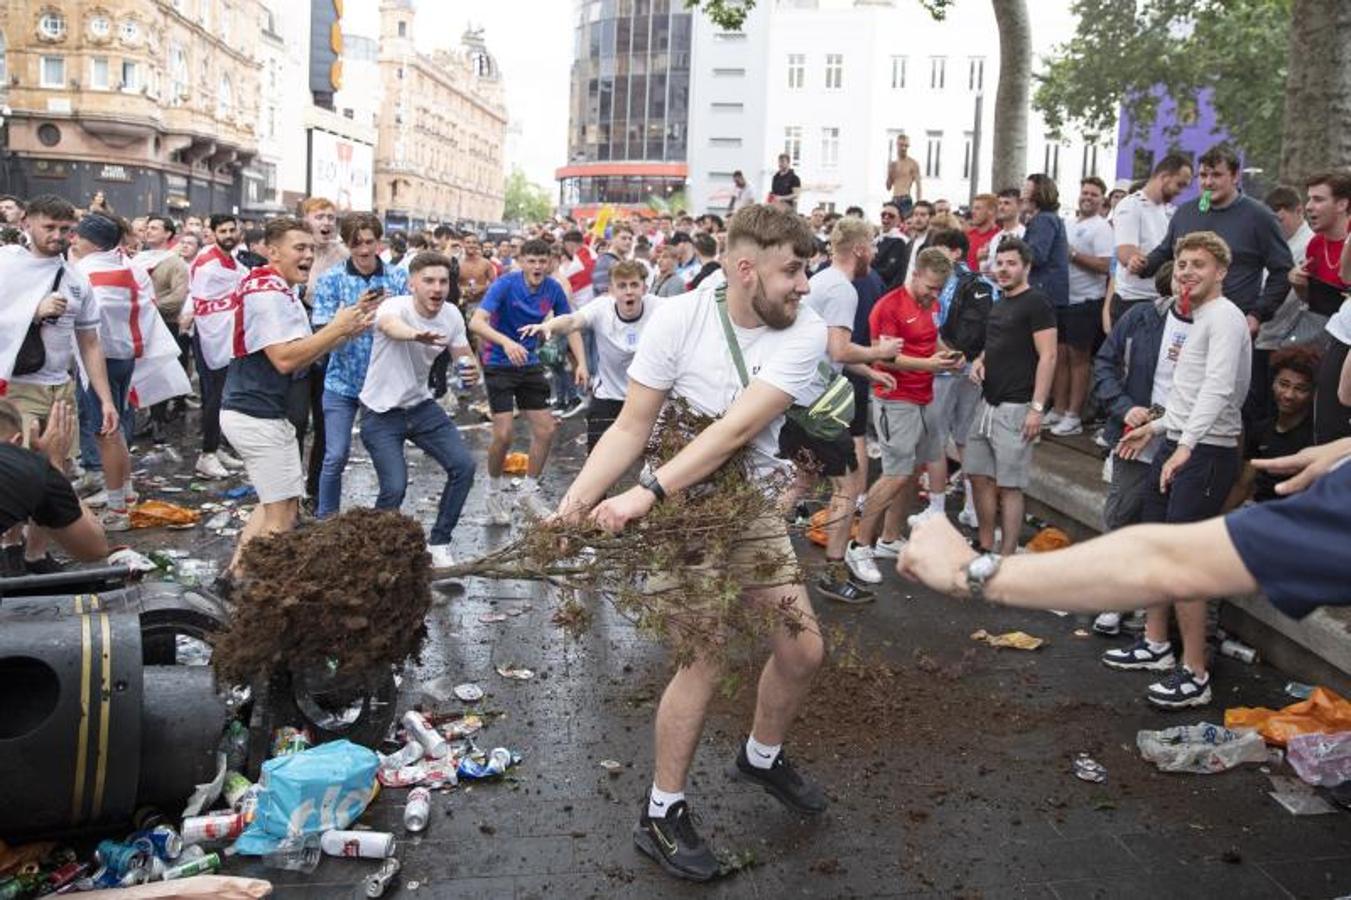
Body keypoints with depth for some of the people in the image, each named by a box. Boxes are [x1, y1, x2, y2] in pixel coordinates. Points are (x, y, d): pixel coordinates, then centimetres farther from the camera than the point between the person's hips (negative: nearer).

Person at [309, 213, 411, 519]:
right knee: (335, 457, -3)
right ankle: (325, 521, 14)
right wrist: (356, 310, -25)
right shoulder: (330, 280, -3)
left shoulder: (399, 277, 0)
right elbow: (323, 332, -10)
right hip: (342, 382, -1)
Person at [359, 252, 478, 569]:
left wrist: (471, 372, -23)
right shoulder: (394, 306, -24)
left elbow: (465, 358, 4)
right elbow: (390, 325, -49)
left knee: (463, 465, -6)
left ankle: (438, 543, 12)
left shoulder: (452, 315, -6)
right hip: (381, 412, -5)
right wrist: (416, 334, -74)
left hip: (420, 405, 6)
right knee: (395, 487, -17)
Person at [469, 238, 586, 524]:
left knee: (546, 430, 3)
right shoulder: (505, 284, -18)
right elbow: (476, 322, -30)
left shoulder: (553, 289, -4)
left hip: (530, 365, 5)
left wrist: (581, 363, -8)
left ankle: (529, 490, 23)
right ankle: (494, 492, 13)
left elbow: (570, 327, 6)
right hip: (499, 364, -5)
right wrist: (506, 342, -47)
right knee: (504, 434, -12)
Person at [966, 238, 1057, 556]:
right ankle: (985, 549, 22)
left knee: (1009, 486, -5)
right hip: (988, 404, 9)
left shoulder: (1036, 303, -9)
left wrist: (1037, 408, -20)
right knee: (980, 477, 11)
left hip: (1015, 408, -8)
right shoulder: (998, 303, 17)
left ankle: (1005, 558, 2)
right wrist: (980, 360, 7)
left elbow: (1048, 356, -14)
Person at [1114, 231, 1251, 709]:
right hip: (1176, 445, 10)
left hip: (1207, 453, -10)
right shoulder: (1198, 318, 17)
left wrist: (1186, 445, -36)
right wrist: (1158, 427, 27)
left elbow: (1218, 388, -27)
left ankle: (1195, 675, -1)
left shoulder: (1225, 317, -13)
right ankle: (1155, 644, 32)